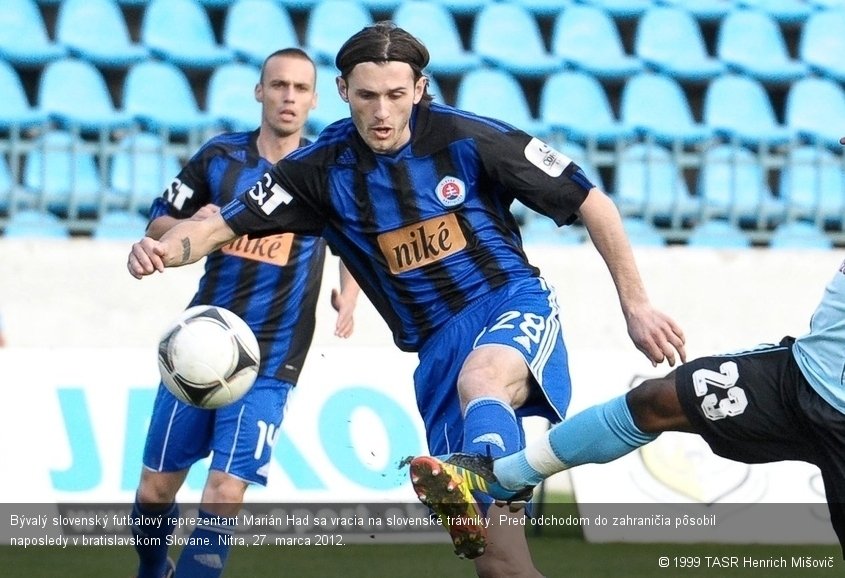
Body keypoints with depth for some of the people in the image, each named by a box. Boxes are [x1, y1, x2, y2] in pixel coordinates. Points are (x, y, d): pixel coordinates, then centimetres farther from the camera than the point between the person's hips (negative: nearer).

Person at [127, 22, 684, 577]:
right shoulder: (324, 170, -3)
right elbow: (222, 225, -5)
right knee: (473, 532, -5)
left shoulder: (468, 139, -11)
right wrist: (163, 247, -27)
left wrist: (636, 305, -3)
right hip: (439, 344, 3)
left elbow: (592, 202, -4)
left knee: (480, 381, -40)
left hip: (514, 303, -3)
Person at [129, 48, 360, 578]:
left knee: (225, 493, -16)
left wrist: (348, 296, -2)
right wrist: (190, 226, -13)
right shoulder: (221, 156, 2)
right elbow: (158, 225, 9)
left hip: (268, 363, -2)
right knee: (156, 488, 6)